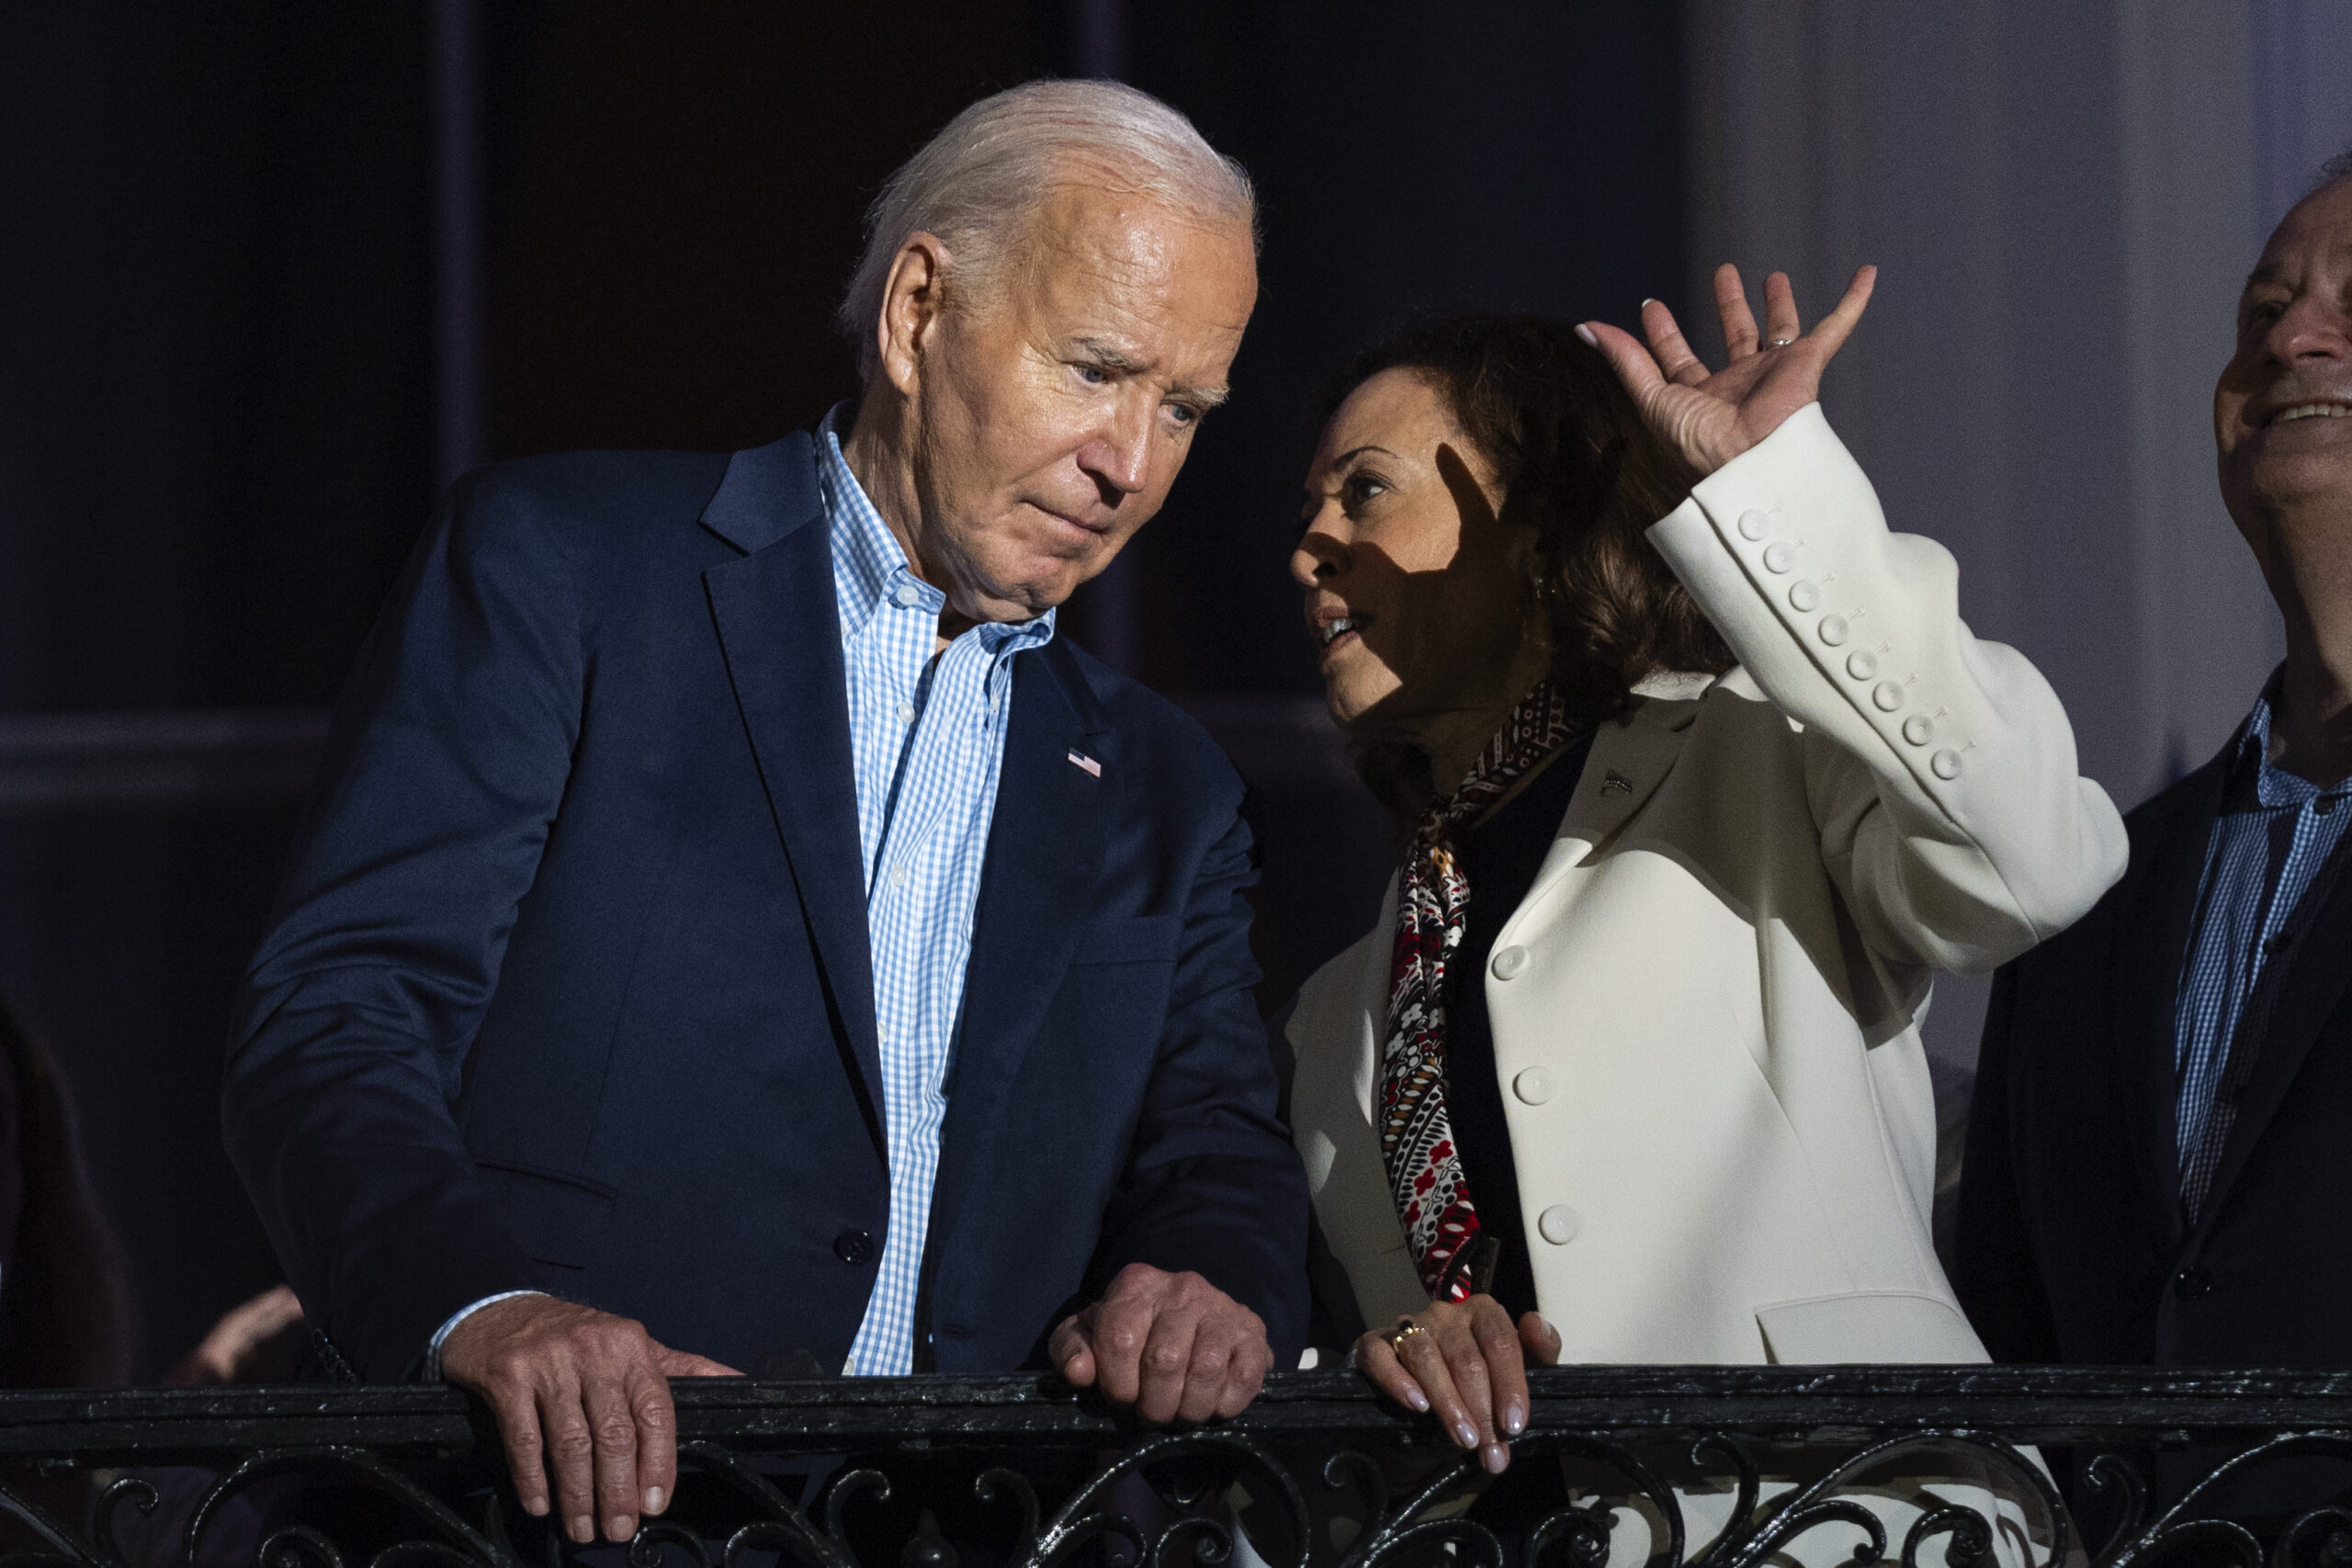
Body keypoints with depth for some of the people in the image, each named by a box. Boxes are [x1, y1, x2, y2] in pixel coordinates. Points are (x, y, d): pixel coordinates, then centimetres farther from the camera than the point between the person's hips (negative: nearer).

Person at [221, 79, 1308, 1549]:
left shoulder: (1162, 794, 20)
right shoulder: (560, 566, 4)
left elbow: (1219, 1155, 14)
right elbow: (337, 1016, -4)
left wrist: (1209, 1281, -11)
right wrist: (482, 1299, -23)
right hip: (571, 1490, -6)